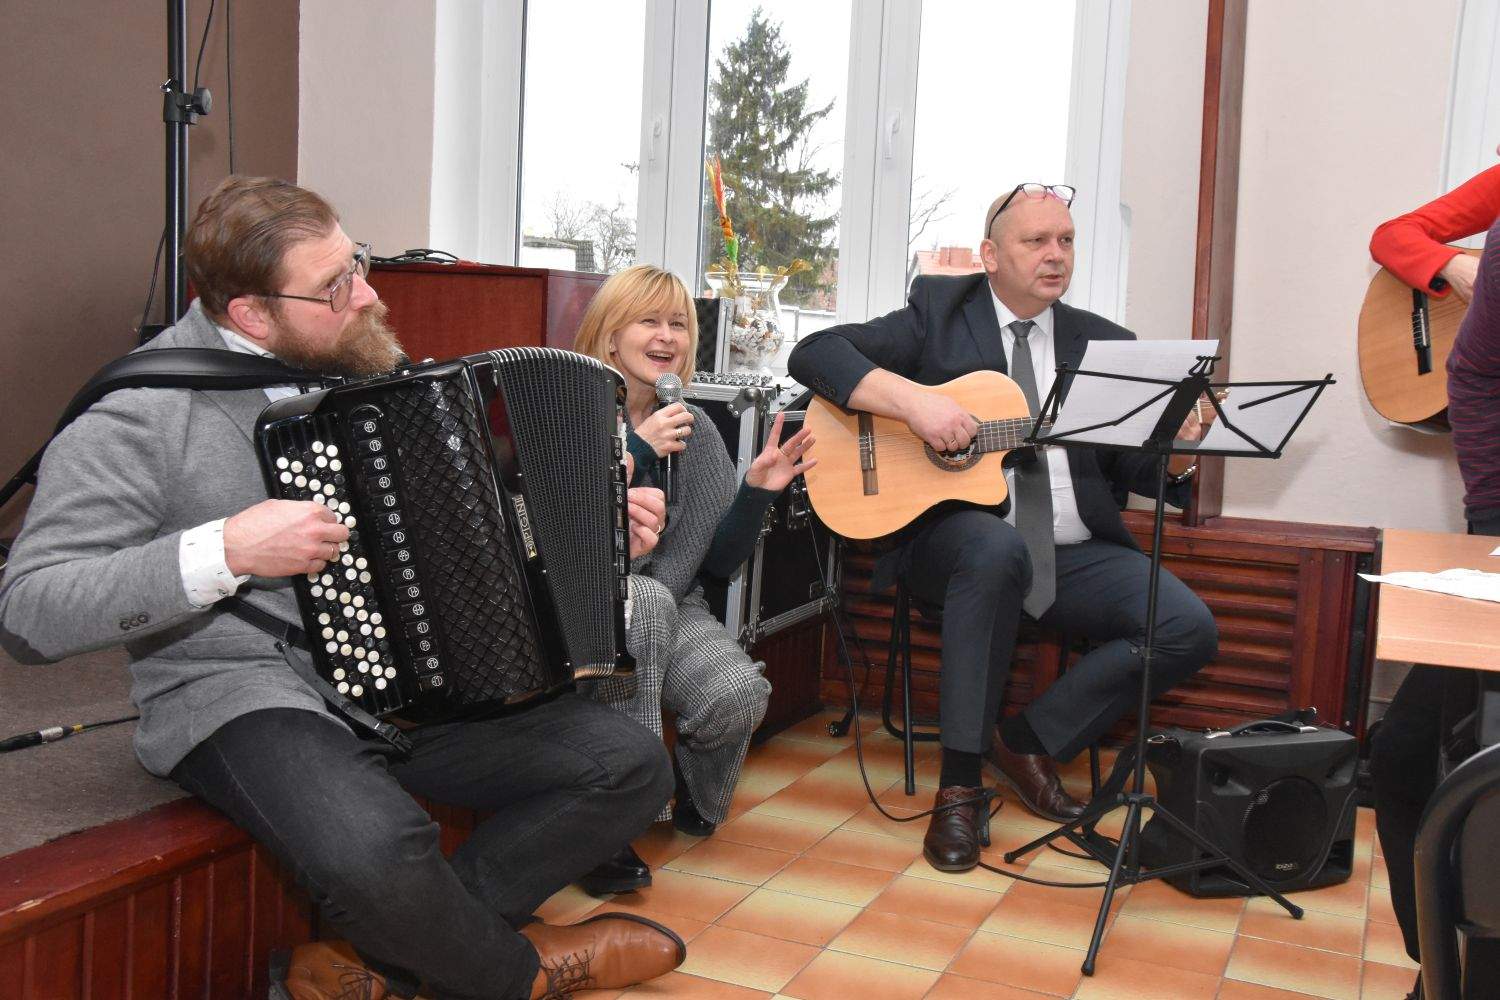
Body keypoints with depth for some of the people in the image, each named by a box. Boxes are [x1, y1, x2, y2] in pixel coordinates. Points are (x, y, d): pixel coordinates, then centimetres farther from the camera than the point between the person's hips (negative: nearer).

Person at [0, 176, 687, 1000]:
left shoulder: (362, 364, 10)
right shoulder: (139, 417, -11)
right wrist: (223, 551, -26)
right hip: (249, 696, -7)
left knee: (633, 767, -5)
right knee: (374, 852, -37)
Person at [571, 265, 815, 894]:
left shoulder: (695, 430, 6)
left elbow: (718, 564, 7)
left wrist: (758, 491, -9)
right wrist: (634, 452, -22)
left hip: (671, 615, 4)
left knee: (740, 694, -27)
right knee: (646, 599, -37)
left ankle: (694, 805, 10)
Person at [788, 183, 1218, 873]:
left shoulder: (1103, 344, 15)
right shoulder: (939, 311, 5)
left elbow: (1131, 468, 13)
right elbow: (814, 354, -6)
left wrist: (1173, 453, -11)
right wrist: (912, 399, -21)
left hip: (1074, 556, 4)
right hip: (954, 538, -4)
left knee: (1190, 629, -17)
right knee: (999, 545, -39)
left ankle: (1029, 740, 1)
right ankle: (959, 787, -26)